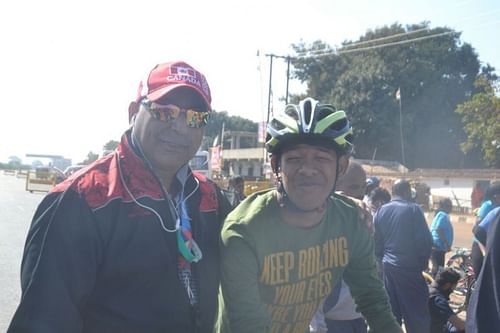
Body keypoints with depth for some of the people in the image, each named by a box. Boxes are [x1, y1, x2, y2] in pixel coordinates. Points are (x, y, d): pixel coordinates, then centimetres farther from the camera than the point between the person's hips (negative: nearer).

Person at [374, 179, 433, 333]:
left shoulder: (381, 211, 5)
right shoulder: (413, 209, -10)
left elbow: (376, 241, 8)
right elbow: (425, 240, -11)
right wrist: (423, 262, 4)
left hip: (388, 267, 5)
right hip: (409, 267, -5)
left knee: (391, 311, 14)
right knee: (417, 312, 2)